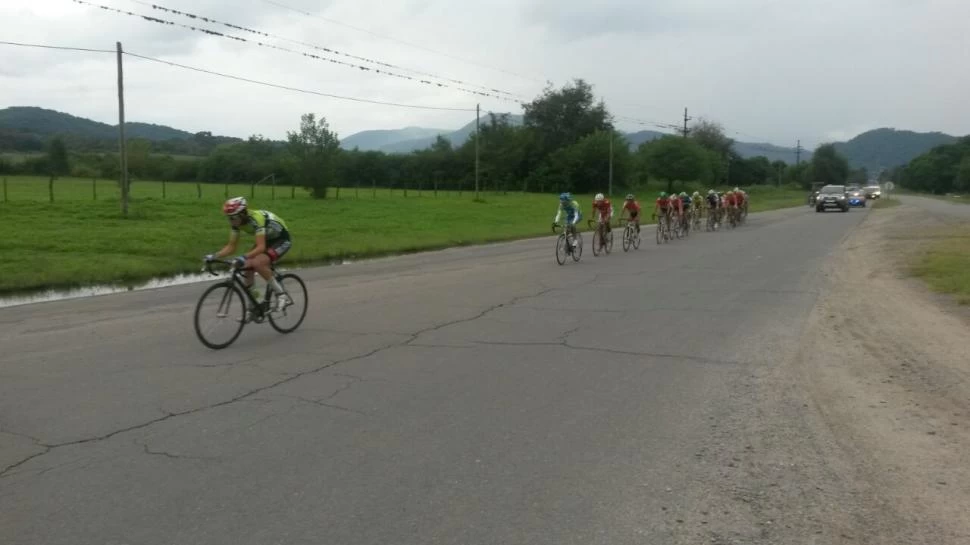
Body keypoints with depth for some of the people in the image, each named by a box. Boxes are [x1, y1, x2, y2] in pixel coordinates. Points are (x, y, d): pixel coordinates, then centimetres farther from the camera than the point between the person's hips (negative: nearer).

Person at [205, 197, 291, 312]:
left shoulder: (256, 219, -34)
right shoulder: (237, 222, -12)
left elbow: (261, 247, -43)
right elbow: (231, 246, -7)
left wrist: (244, 257, -58)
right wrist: (214, 256, -22)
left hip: (282, 240, -8)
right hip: (266, 239, 8)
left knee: (258, 263, -28)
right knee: (247, 266, -7)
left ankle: (281, 295, -14)